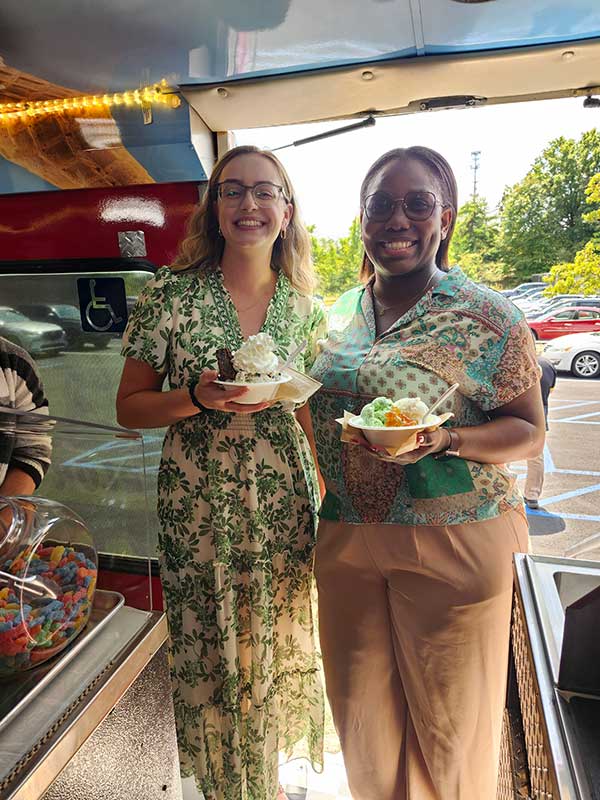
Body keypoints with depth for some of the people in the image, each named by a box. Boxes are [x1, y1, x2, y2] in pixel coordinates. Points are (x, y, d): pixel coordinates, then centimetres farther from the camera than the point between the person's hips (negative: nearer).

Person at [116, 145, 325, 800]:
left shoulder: (303, 306, 3)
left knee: (279, 645, 18)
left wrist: (323, 492, 6)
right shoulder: (169, 294, -7)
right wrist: (200, 397, -21)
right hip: (200, 508, -3)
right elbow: (129, 407, -3)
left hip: (285, 504, 3)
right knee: (215, 654, 12)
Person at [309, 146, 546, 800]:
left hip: (453, 545, -4)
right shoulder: (340, 314, 7)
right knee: (359, 705, 21)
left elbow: (530, 432, -6)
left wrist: (446, 441, -24)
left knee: (449, 721, 16)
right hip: (345, 537, 5)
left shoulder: (487, 318, -9)